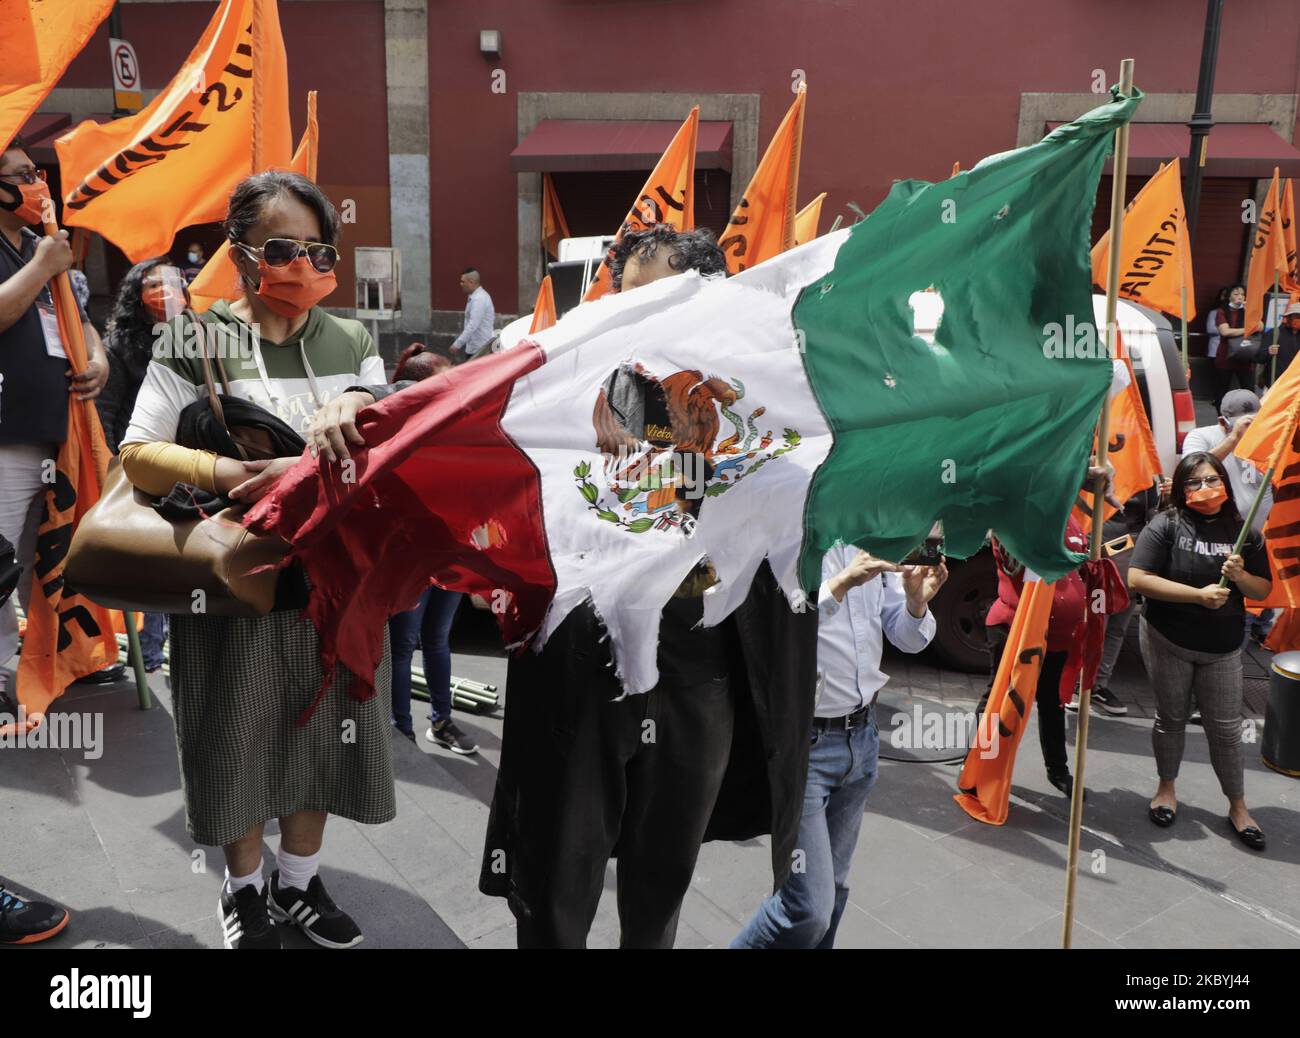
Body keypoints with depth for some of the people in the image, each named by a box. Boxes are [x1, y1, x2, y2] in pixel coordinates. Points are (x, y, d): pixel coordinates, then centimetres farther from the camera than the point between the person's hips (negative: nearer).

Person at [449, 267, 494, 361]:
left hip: (479, 349, -10)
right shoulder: (477, 296, 12)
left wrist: (457, 344, -25)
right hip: (475, 347, 10)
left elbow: (472, 325, -26)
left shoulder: (478, 299, -20)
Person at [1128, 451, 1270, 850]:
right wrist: (1199, 594, -22)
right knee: (1171, 718, 13)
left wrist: (1240, 576, -16)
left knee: (1226, 728, 8)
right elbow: (1137, 578, -19)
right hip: (1167, 641, -2)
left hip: (1223, 648, 2)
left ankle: (1237, 806, 23)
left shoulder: (1244, 532, 1)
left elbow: (1264, 590, 7)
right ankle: (1167, 787, 33)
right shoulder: (1166, 525, -11)